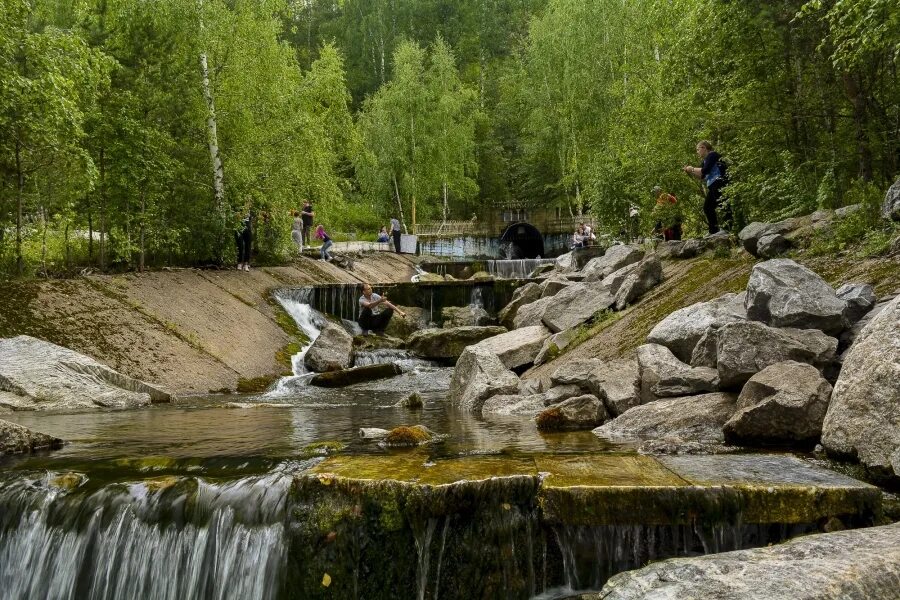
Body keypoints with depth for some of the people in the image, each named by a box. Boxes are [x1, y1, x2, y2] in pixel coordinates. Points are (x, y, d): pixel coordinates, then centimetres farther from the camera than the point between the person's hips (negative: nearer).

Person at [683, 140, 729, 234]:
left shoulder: (712, 155, -5)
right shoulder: (704, 161, 21)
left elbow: (705, 170, -17)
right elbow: (701, 176, 20)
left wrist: (692, 169, -5)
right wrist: (690, 172, 10)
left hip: (719, 183, -10)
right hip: (712, 187, 10)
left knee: (722, 206, -16)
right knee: (707, 207, 9)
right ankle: (714, 231, 9)